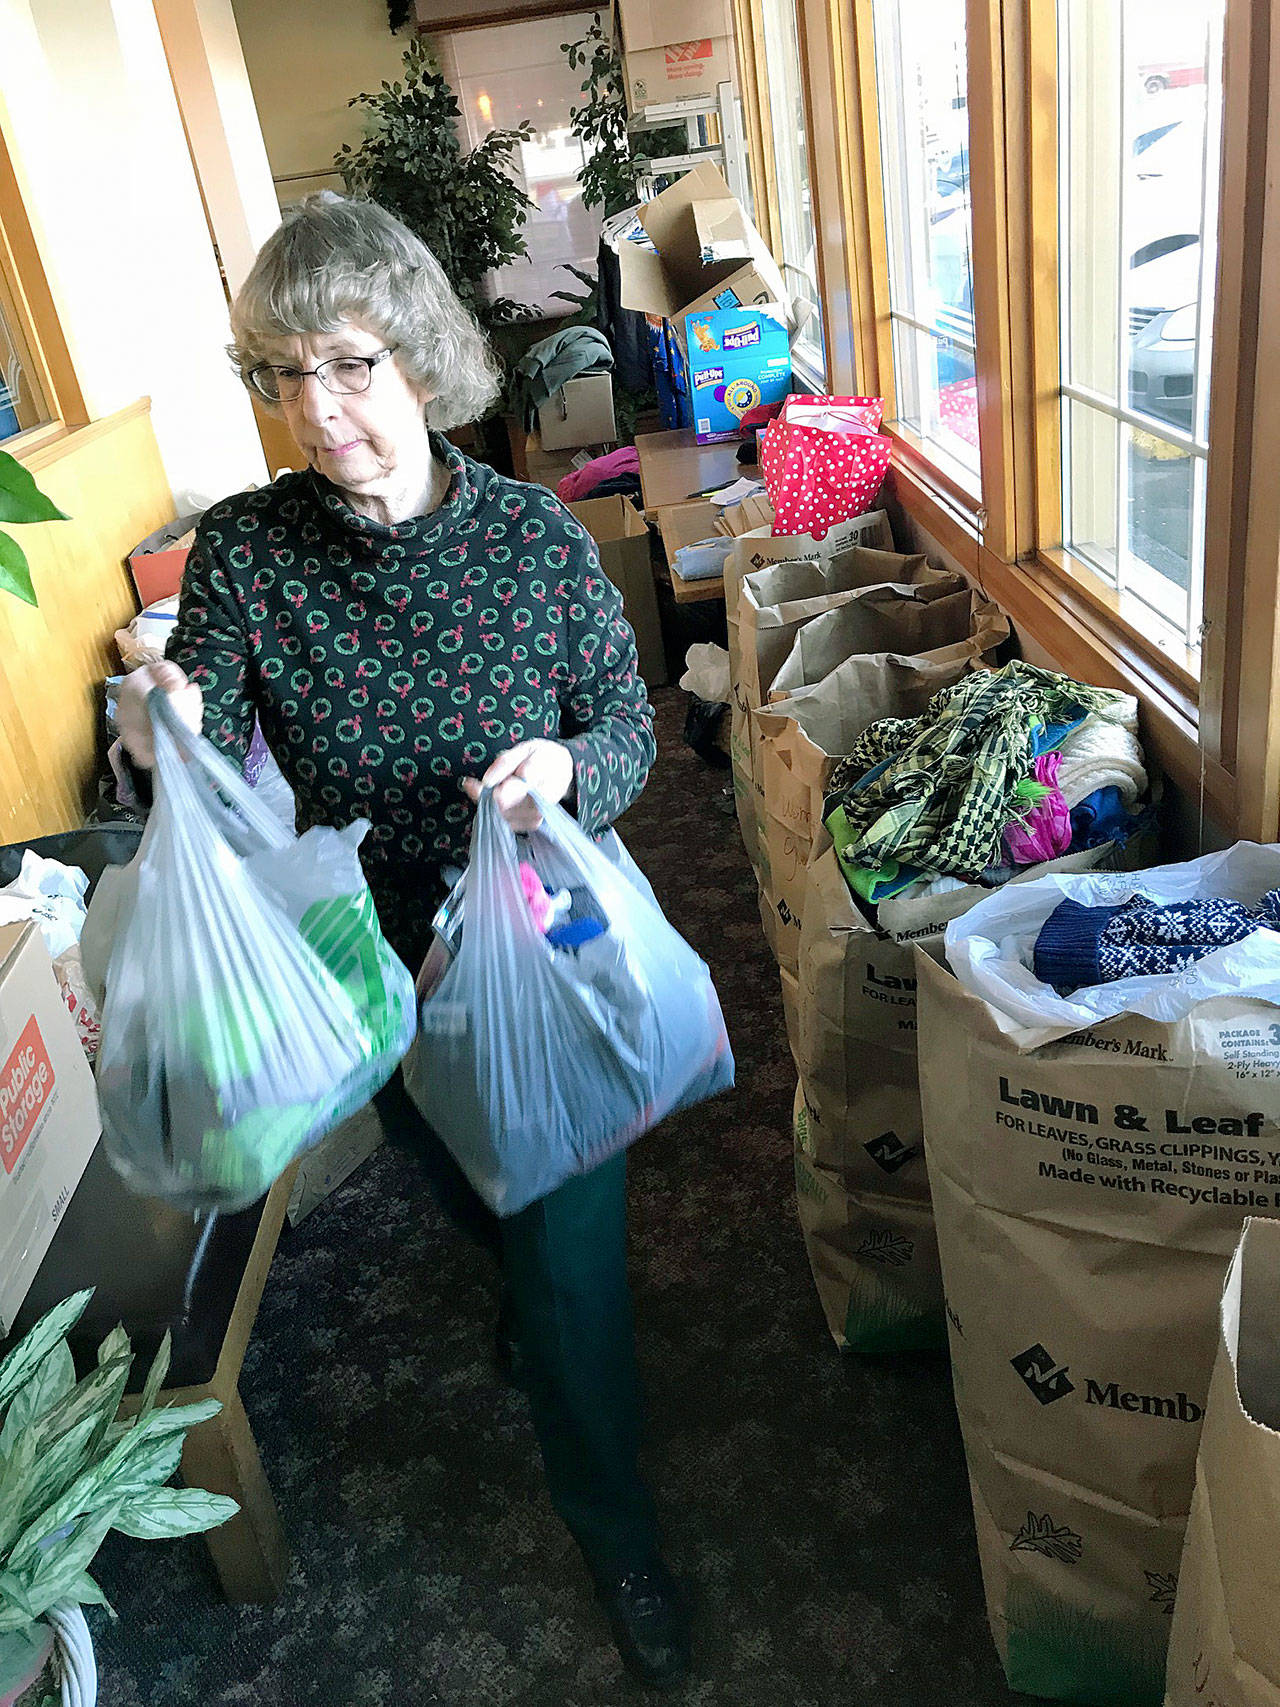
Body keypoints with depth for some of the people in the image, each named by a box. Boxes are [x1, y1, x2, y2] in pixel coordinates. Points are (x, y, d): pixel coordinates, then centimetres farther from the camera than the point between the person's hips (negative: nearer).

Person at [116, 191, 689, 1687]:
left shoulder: (534, 534, -15)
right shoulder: (241, 552, -13)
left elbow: (629, 731, -6)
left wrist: (567, 765, -28)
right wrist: (164, 740, -39)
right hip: (381, 964, 2)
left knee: (569, 1241, 7)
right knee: (468, 1192, 26)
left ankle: (613, 1530, 34)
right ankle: (527, 1283, 63)